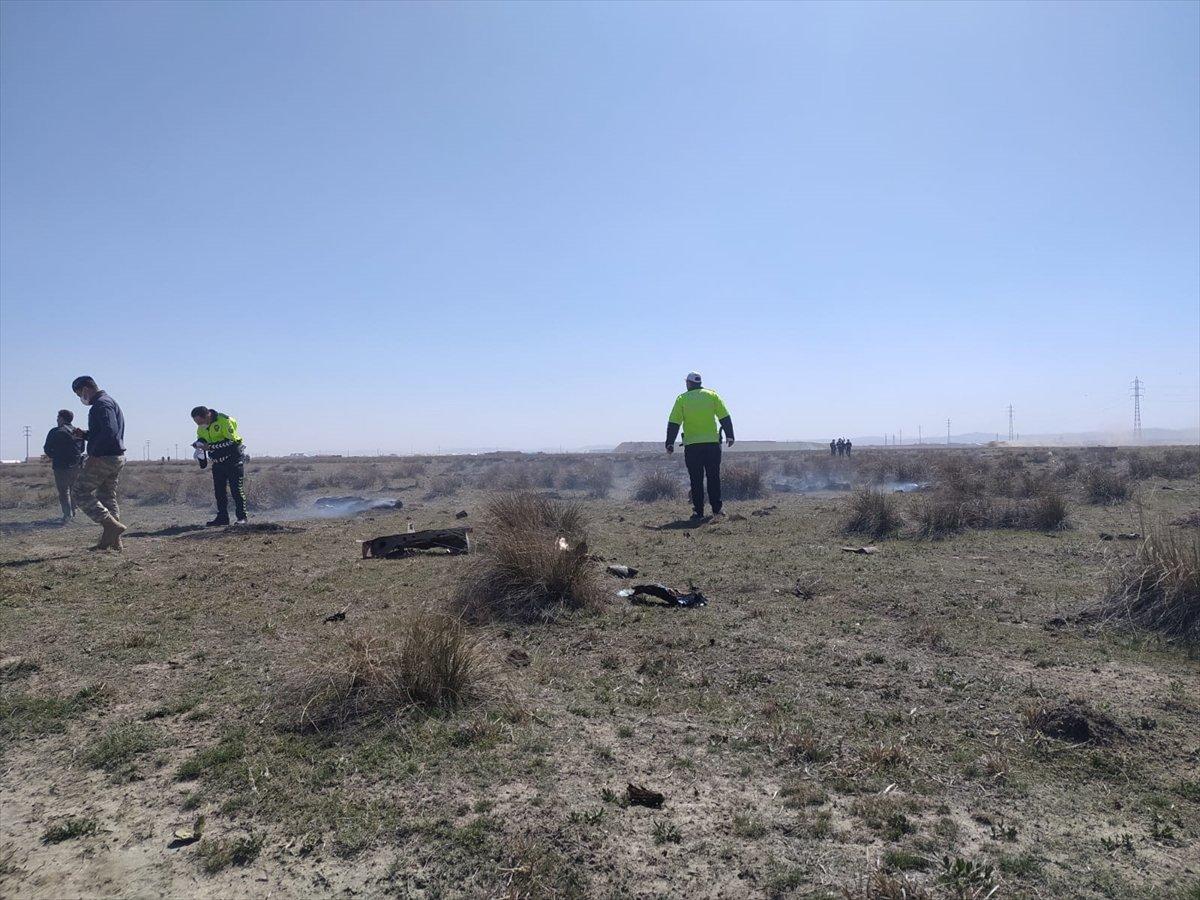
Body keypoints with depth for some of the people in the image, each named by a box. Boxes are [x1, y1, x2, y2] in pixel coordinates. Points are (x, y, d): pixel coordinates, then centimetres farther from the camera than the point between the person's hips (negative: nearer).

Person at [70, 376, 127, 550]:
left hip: (103, 458, -10)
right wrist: (84, 434, 11)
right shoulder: (108, 402, 21)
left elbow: (110, 430, -26)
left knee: (82, 492, -3)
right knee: (107, 497, 12)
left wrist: (94, 453, -23)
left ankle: (112, 526, -11)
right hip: (117, 457, 10)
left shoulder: (102, 404, -12)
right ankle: (113, 541, 13)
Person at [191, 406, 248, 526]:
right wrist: (199, 444, -7)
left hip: (233, 460, -7)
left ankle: (242, 517, -1)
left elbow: (232, 440, -24)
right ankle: (222, 517, 14)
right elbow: (201, 440, 19)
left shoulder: (224, 421, -19)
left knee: (237, 490, -6)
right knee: (219, 491, 7)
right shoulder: (201, 428, 6)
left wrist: (210, 446, -27)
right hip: (218, 463, 7)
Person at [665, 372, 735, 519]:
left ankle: (698, 511, 3)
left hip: (692, 445, -1)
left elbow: (673, 423, -3)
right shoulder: (712, 395, 6)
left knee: (696, 480, 4)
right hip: (712, 443, 1)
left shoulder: (682, 399, 1)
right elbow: (725, 417, 4)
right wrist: (729, 435, 12)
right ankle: (716, 509, 10)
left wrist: (670, 443, 2)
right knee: (714, 477, 10)